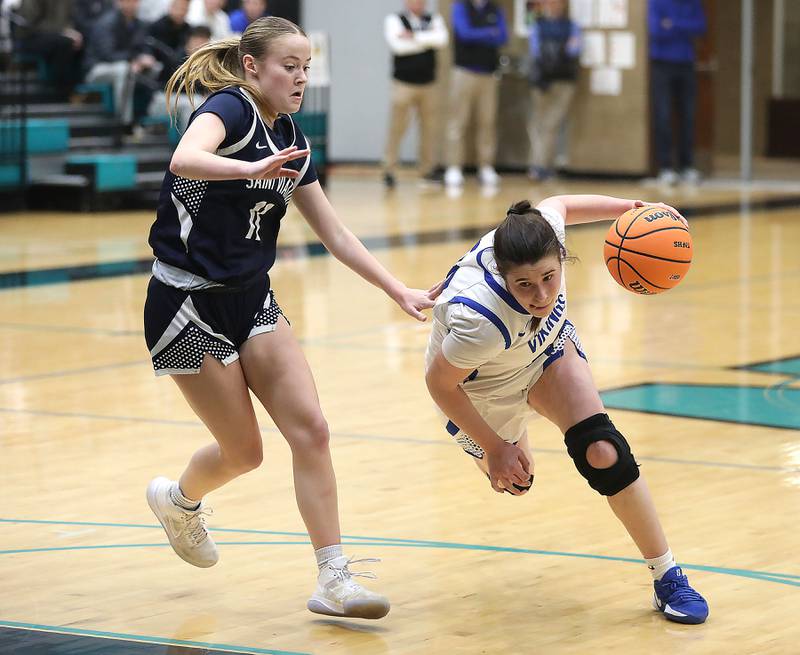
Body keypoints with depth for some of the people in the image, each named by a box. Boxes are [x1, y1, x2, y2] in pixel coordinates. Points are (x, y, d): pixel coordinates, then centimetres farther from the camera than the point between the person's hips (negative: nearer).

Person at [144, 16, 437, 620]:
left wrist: (400, 291, 6)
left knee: (310, 430, -6)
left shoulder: (288, 138, 7)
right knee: (244, 451, 3)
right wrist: (254, 169, -58)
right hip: (190, 305, -7)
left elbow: (334, 233, 12)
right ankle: (180, 499, 37)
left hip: (250, 298, 7)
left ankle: (334, 581, -3)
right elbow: (186, 160, -41)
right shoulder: (229, 109, -16)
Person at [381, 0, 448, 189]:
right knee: (397, 128, -4)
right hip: (403, 83, -4)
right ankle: (389, 171, 3)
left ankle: (428, 169, 18)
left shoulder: (434, 20, 9)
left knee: (428, 127, 8)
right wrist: (427, 41, -10)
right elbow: (398, 45, -19)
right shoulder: (394, 20, -2)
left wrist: (415, 37, -15)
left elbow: (441, 39, -11)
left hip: (428, 84, 4)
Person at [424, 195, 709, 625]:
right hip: (482, 388, -2)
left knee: (603, 455, -17)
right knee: (511, 478, 27)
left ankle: (667, 577, -2)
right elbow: (439, 384, -30)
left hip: (546, 347, 3)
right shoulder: (483, 322, -49)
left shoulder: (543, 231, -36)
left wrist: (628, 207, -14)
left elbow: (556, 205, -9)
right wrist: (495, 449, -22)